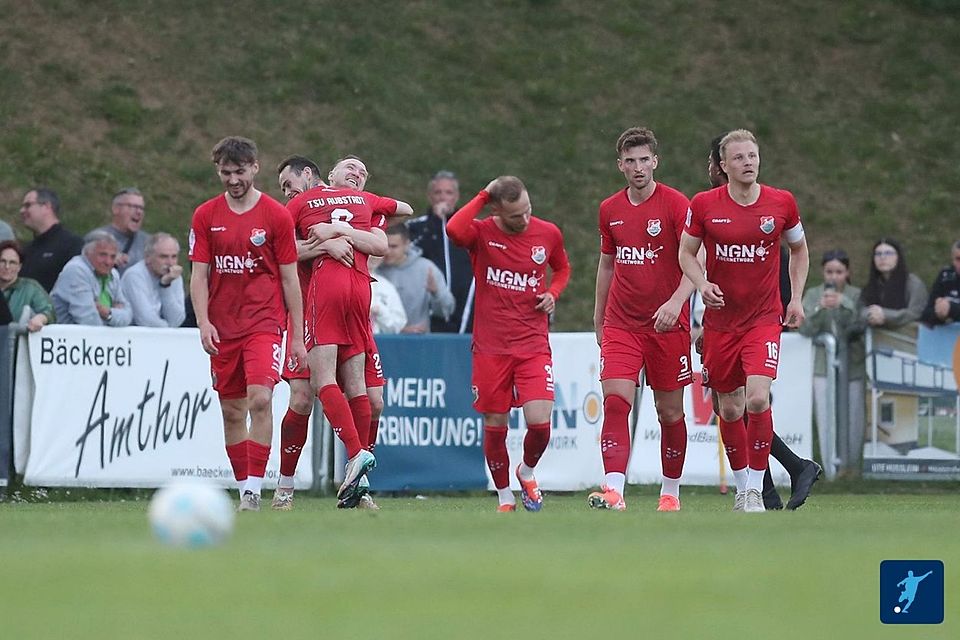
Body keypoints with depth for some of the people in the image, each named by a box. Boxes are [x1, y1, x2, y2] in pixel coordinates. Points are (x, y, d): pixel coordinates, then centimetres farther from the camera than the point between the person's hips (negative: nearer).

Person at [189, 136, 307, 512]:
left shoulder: (276, 216, -1)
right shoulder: (206, 216, 5)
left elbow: (289, 279, 2)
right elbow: (199, 274, 5)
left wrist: (298, 336, 1)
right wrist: (203, 322, -9)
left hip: (264, 323, -3)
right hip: (222, 329, 3)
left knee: (260, 400, -19)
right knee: (232, 412, 6)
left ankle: (254, 489, -18)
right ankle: (243, 487, 15)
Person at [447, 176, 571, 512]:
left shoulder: (548, 234, 1)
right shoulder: (482, 233, -7)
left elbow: (562, 269, 22)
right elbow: (454, 229, -32)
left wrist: (553, 293, 1)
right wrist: (483, 196, -20)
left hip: (534, 344, 1)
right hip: (490, 346, -1)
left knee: (539, 422, -12)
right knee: (495, 427, 4)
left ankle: (527, 472, 20)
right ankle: (505, 497, 24)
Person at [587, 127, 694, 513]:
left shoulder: (675, 204, -6)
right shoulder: (609, 210, 8)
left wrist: (676, 301, -27)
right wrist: (598, 318, 20)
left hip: (667, 324, -3)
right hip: (621, 324, 3)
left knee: (670, 412, 5)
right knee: (615, 401, -14)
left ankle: (671, 492, 21)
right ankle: (614, 491, -23)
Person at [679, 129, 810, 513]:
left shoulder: (782, 203, -2)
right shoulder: (704, 205, -4)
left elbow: (799, 250, 14)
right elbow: (687, 253, 7)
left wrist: (796, 299, 7)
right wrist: (702, 284, -12)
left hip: (765, 318, -1)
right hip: (720, 320, 1)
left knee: (758, 398, -19)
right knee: (729, 409, 6)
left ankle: (756, 489, -9)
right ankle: (742, 487, 24)